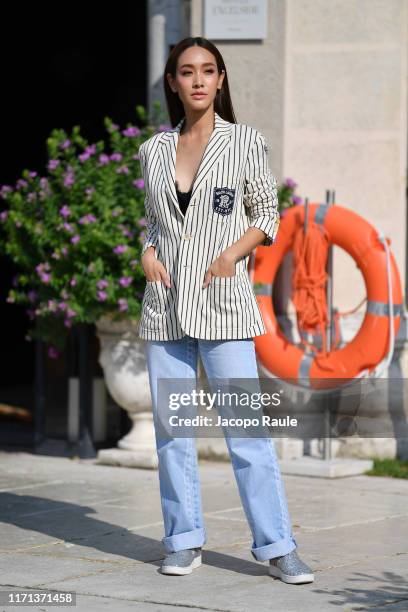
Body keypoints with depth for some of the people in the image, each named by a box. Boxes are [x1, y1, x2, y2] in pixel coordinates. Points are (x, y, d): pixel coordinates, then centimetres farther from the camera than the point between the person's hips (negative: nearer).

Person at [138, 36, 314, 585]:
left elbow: (266, 215, 6)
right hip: (165, 301, 3)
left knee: (246, 427, -8)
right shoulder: (155, 149, 9)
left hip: (223, 299, -3)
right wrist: (147, 255, -1)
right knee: (171, 429, 5)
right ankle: (184, 541, 14)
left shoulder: (245, 142, 1)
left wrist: (233, 251, -11)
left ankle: (276, 547, -4)